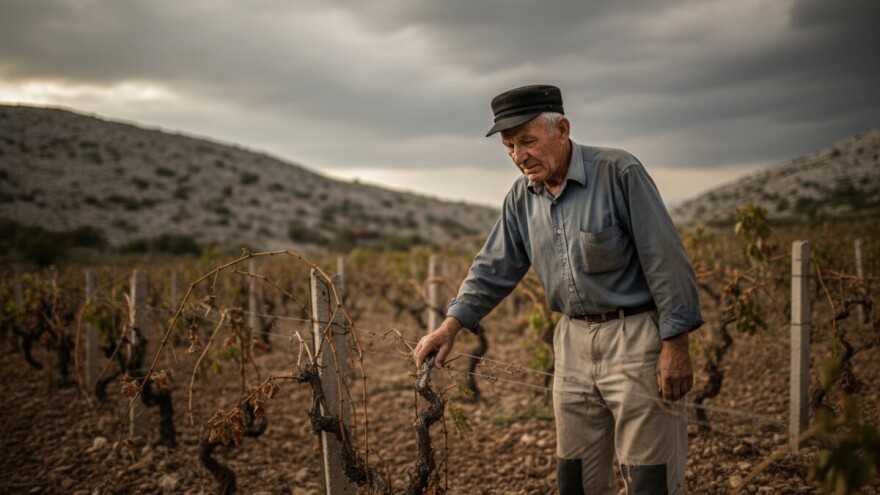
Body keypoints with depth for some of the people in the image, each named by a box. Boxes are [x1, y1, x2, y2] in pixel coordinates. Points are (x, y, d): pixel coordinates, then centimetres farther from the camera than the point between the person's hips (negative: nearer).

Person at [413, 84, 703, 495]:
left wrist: (675, 344, -15)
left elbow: (664, 260, -14)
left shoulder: (618, 172, -14)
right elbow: (493, 268, 12)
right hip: (574, 341, 6)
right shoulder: (521, 197, 5)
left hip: (635, 336, -6)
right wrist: (450, 326, 3)